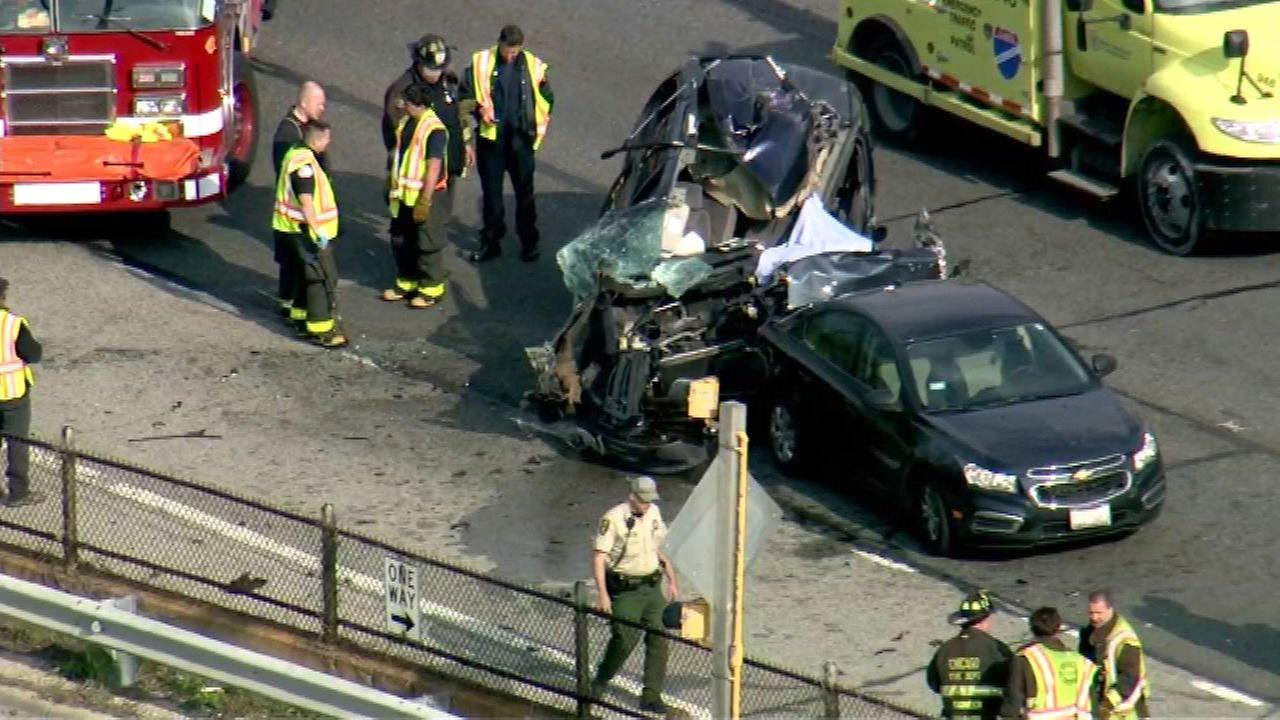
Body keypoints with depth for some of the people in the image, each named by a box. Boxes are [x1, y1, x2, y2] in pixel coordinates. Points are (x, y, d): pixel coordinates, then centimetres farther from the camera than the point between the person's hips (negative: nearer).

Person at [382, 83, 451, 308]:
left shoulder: (434, 130, -20)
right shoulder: (405, 123, 6)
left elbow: (434, 167, -23)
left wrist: (424, 201, -25)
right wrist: (390, 187, 19)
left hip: (426, 196, -8)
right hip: (403, 195, 8)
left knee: (427, 244, 3)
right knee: (401, 241, 16)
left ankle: (431, 288, 14)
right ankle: (407, 283, 30)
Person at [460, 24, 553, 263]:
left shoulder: (533, 66, -1)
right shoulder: (481, 63, -4)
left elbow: (546, 99, 10)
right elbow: (466, 93, 2)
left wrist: (542, 124, 1)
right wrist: (480, 109, -14)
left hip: (521, 138, 0)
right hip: (490, 137, 0)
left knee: (524, 191, 8)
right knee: (491, 191, 8)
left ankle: (529, 242, 19)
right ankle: (490, 241, 19)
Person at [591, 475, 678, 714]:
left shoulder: (654, 513, 6)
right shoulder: (614, 519, -16)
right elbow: (598, 557, -17)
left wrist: (671, 578, 20)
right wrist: (602, 594, -24)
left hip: (652, 587, 6)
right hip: (625, 590, -6)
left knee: (658, 639, -1)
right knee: (625, 640, -7)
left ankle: (651, 695, 5)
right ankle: (601, 681, 20)